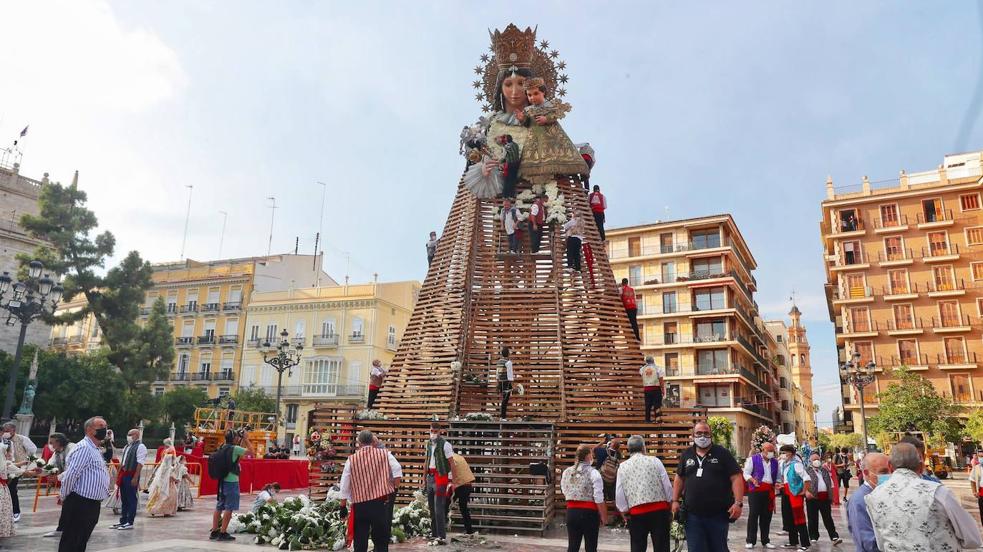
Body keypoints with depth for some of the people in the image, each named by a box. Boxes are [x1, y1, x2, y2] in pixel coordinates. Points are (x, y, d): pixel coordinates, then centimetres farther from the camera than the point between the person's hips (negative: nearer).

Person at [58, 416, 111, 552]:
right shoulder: (84, 448, -16)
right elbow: (70, 474, -20)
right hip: (80, 504, -10)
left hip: (92, 504, 10)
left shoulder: (94, 449, 18)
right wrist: (64, 496, -10)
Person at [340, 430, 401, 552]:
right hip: (381, 502, -1)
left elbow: (344, 486, 4)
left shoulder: (351, 460, 1)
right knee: (381, 539, 8)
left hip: (360, 504, 1)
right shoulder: (384, 454, -1)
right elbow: (397, 470, -10)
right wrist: (394, 489, 5)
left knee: (360, 539, 12)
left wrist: (343, 507, 12)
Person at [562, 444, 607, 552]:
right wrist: (603, 517, -4)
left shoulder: (566, 472, 3)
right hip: (589, 513, -4)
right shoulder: (593, 473, -12)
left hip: (571, 512, 4)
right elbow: (599, 499, -14)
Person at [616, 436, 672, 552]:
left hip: (636, 513, 1)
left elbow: (619, 495, 3)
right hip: (660, 510, -1)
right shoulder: (655, 461, 0)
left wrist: (625, 512, 14)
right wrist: (670, 511, 9)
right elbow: (668, 487, -1)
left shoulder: (622, 467, 4)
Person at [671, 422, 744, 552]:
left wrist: (738, 503, -16)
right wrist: (675, 500, 9)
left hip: (719, 515, -2)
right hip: (692, 515, 2)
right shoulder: (686, 455, 9)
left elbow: (736, 478, -6)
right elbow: (679, 478, 17)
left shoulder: (722, 453, -1)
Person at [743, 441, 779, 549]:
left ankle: (765, 541, 17)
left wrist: (777, 483, 2)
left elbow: (778, 476, 23)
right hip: (755, 490, -5)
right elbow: (746, 473, -2)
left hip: (769, 491, 5)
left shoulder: (775, 461, 15)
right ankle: (750, 541, 0)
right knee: (753, 514, -5)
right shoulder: (753, 459, 0)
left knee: (767, 516, 8)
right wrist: (752, 480, -20)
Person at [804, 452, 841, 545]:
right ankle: (814, 537, 13)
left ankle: (834, 537, 4)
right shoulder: (807, 470, 0)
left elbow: (830, 483, 18)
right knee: (813, 518, 3)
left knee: (828, 518, 5)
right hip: (813, 497, -4)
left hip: (825, 497, 4)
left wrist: (831, 496, 12)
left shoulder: (824, 470, 16)